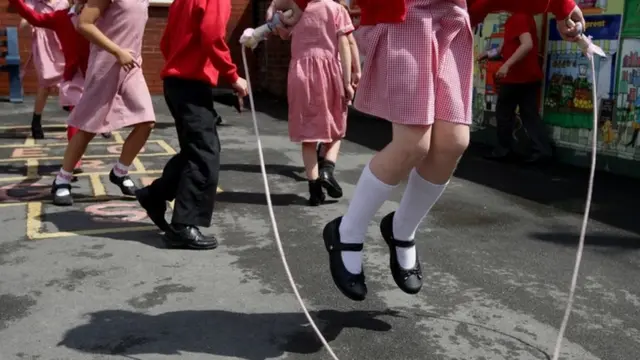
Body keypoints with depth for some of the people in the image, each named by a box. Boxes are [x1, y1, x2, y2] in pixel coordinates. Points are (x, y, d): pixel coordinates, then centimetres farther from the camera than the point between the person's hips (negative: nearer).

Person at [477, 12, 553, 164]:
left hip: (518, 76, -9)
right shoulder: (524, 16, 15)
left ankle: (504, 150, 13)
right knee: (530, 114, 8)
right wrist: (491, 53, 24)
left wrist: (507, 65, -31)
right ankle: (542, 150, 3)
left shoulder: (518, 17, -16)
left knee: (503, 113, 5)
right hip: (529, 76, 9)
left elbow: (527, 44, -29)